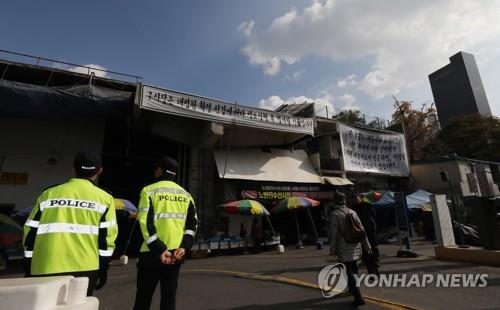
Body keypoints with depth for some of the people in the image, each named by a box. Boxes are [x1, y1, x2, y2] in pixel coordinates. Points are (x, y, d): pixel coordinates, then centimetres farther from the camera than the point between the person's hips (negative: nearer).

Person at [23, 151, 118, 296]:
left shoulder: (48, 194, 10)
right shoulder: (104, 198, 2)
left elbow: (31, 233, 11)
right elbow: (107, 236, -1)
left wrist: (28, 269, 20)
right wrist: (103, 269, 7)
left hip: (44, 269, 3)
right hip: (83, 268, -2)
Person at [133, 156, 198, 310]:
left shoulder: (149, 191, -4)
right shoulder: (185, 194, 9)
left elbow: (146, 223, -13)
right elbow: (193, 223, 2)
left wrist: (159, 250, -13)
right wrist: (184, 247, -5)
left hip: (152, 253, -3)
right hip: (176, 253, 4)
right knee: (169, 297, 14)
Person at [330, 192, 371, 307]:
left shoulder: (335, 214, -13)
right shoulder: (352, 212, 5)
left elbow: (333, 233, -14)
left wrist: (332, 248, -6)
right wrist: (367, 244, 15)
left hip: (344, 248, -7)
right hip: (355, 246, 7)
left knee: (349, 272, 0)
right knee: (353, 268, 23)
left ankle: (358, 297, -3)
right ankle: (353, 289, 40)